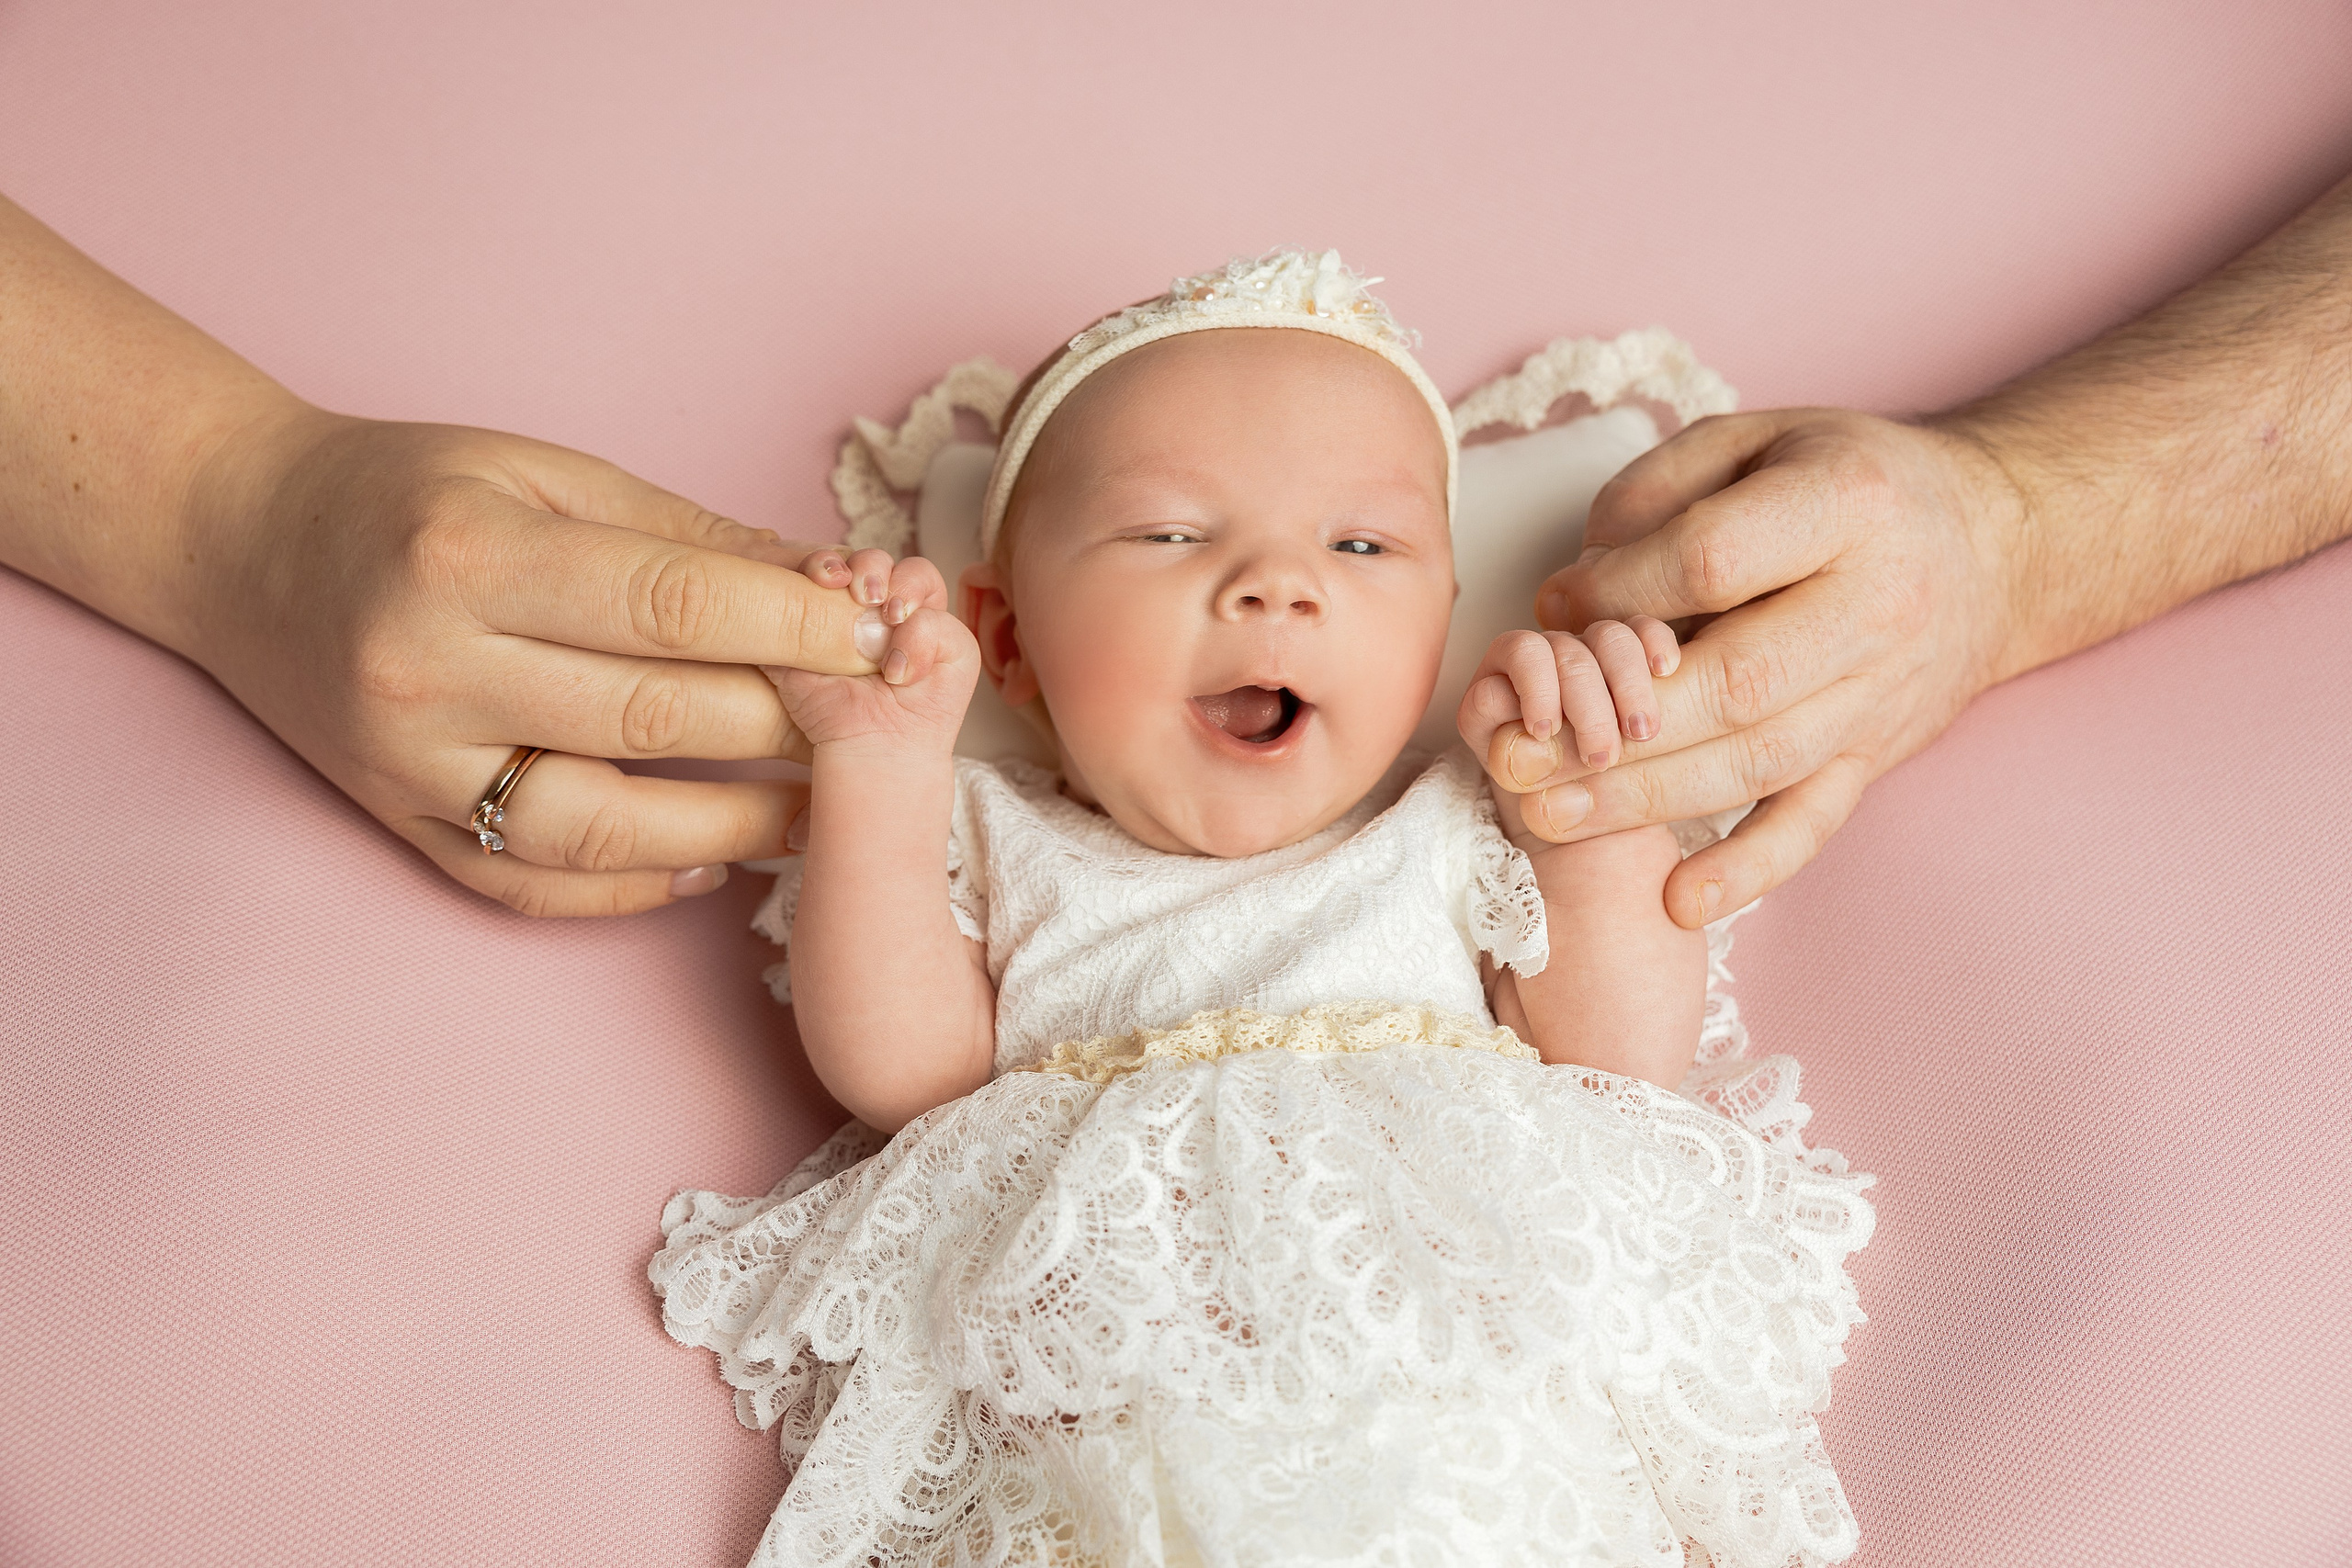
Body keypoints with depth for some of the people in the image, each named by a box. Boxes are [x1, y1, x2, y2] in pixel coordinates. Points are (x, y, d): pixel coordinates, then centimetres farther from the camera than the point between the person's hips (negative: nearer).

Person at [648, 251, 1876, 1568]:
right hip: (1110, 1400, 0)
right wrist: (886, 762, 0)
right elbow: (904, 1070, 3)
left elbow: (1624, 1065, 10)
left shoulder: (1459, 833, 18)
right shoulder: (996, 843, 18)